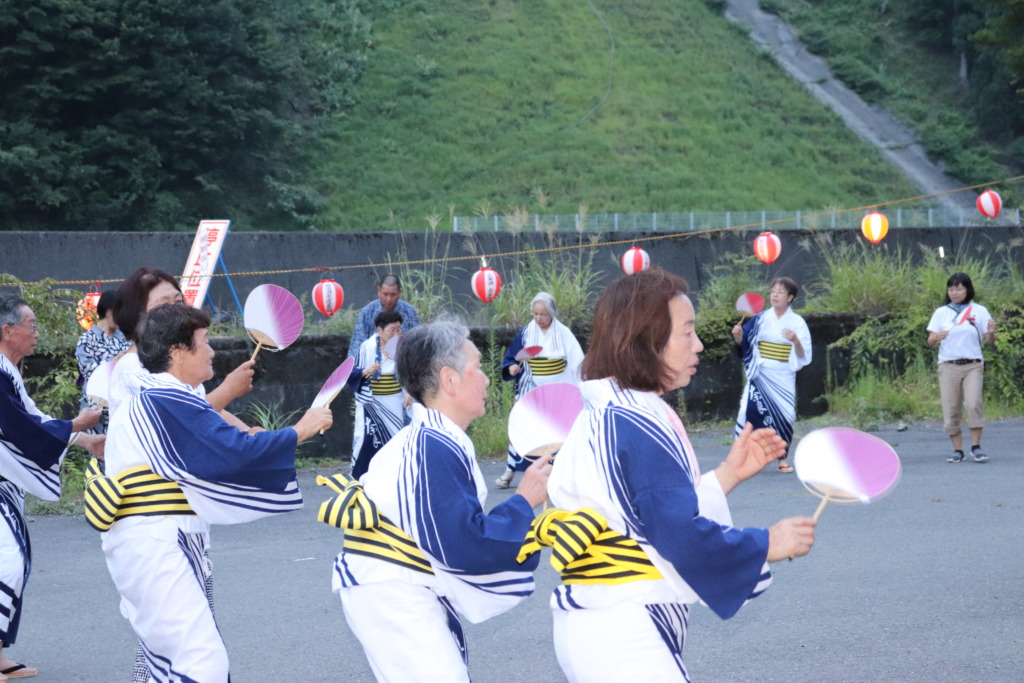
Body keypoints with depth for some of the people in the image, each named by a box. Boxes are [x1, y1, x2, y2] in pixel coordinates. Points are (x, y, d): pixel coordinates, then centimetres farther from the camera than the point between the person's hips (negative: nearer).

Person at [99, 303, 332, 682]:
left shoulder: (145, 402, 17)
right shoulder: (169, 403, -16)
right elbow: (235, 454, -22)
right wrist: (300, 430, -11)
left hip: (149, 547, 11)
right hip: (155, 549, -11)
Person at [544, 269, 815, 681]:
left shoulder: (605, 416, 13)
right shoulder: (638, 426, -18)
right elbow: (682, 537, -21)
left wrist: (727, 475, 13)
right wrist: (768, 545, -8)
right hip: (625, 640, -10)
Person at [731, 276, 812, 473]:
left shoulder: (797, 322, 0)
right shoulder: (761, 319, 4)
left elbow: (803, 356, -3)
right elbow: (743, 343, 11)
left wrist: (796, 341, -22)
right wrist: (738, 335, -11)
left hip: (783, 377, 0)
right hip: (760, 374, 1)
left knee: (784, 416, -3)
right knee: (751, 410, -13)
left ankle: (782, 459, 13)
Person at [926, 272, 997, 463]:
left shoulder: (979, 311, 5)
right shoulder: (941, 312, 9)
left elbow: (989, 340, 3)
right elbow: (930, 341, 5)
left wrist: (991, 332, -20)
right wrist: (936, 337, -18)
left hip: (972, 365, -2)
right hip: (948, 366, 2)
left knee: (973, 404, -20)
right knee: (951, 411, -2)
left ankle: (976, 447, -11)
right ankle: (957, 450, 7)